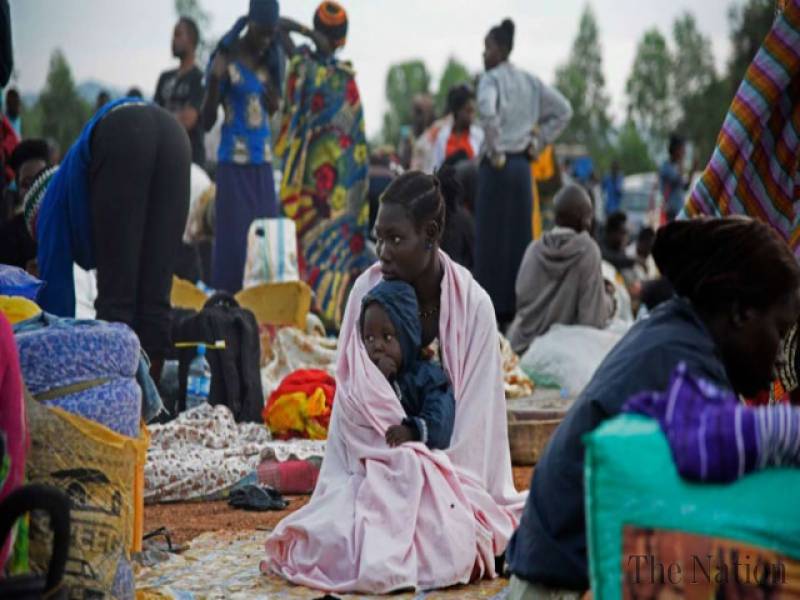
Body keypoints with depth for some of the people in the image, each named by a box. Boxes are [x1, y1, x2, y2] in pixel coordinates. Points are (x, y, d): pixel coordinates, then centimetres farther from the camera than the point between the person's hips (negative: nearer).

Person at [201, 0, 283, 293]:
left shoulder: (268, 59, 7)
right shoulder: (227, 59, -10)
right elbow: (207, 121, -10)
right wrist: (214, 81, -25)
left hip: (263, 159, 6)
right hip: (234, 160, -6)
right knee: (233, 234, -7)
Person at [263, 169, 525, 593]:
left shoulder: (472, 305, -10)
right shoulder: (367, 291, -7)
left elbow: (473, 416, -9)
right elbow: (356, 406, -7)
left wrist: (443, 491, -15)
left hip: (450, 475, -1)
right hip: (377, 473, 1)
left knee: (443, 557, -27)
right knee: (350, 552, -24)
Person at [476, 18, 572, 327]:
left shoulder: (492, 78, -9)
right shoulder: (530, 81, 11)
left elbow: (487, 110, -28)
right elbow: (563, 110, 15)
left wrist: (494, 151, -16)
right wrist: (537, 143, 13)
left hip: (497, 165, -6)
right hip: (522, 164, 6)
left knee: (492, 236, -2)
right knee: (519, 236, 10)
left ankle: (494, 308, -2)